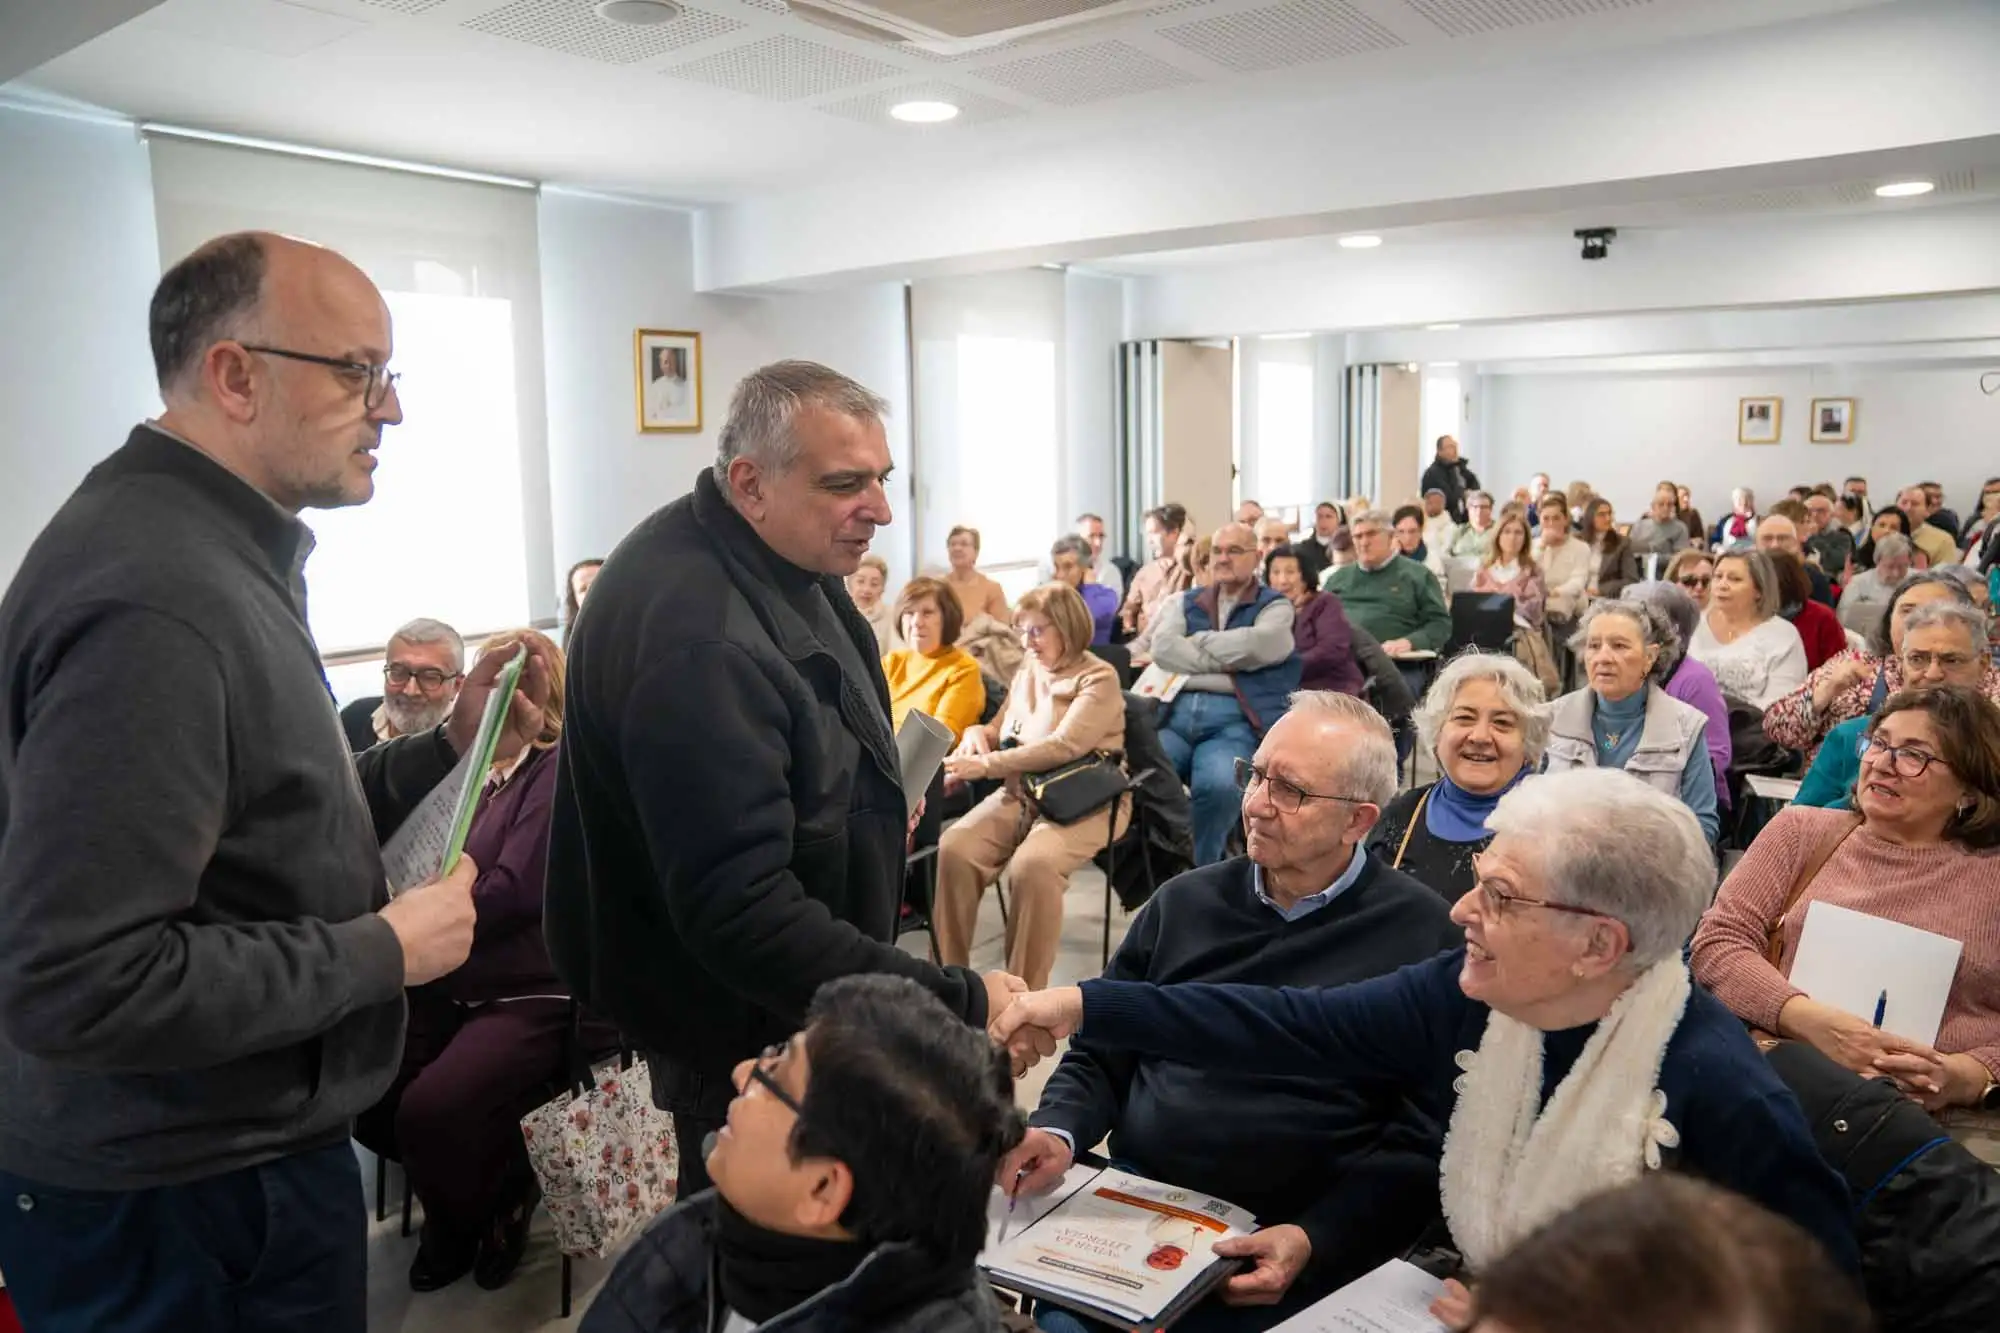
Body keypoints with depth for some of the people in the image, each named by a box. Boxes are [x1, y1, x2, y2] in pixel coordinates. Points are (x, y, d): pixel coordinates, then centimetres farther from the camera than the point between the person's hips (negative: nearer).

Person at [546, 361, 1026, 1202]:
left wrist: (874, 803, 8)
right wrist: (955, 1005, -36)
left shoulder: (783, 562, 0)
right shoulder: (695, 640, -33)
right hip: (740, 1029, -9)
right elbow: (739, 912, -36)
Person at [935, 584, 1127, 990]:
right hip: (1020, 793, 6)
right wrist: (977, 734, 2)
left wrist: (986, 765, -24)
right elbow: (1002, 728, 27)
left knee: (1032, 864, -36)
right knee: (954, 849, -22)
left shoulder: (1098, 679, -7)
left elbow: (1063, 746, -20)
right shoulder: (1026, 673, 16)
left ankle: (1025, 990, -23)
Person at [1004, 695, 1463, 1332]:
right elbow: (1099, 1057, 14)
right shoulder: (1184, 902, 9)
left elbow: (1419, 1137, -5)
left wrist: (1313, 1240, -16)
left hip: (1296, 1239, -2)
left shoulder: (1422, 934, -3)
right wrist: (1058, 1133, -6)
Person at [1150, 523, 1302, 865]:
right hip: (1176, 712, 3)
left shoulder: (1275, 606, 15)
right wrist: (1226, 661, -3)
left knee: (1219, 784, -34)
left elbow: (1255, 646, -8)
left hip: (1234, 719, -3)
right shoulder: (1185, 603, 23)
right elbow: (1163, 648, 4)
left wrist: (1197, 641, 6)